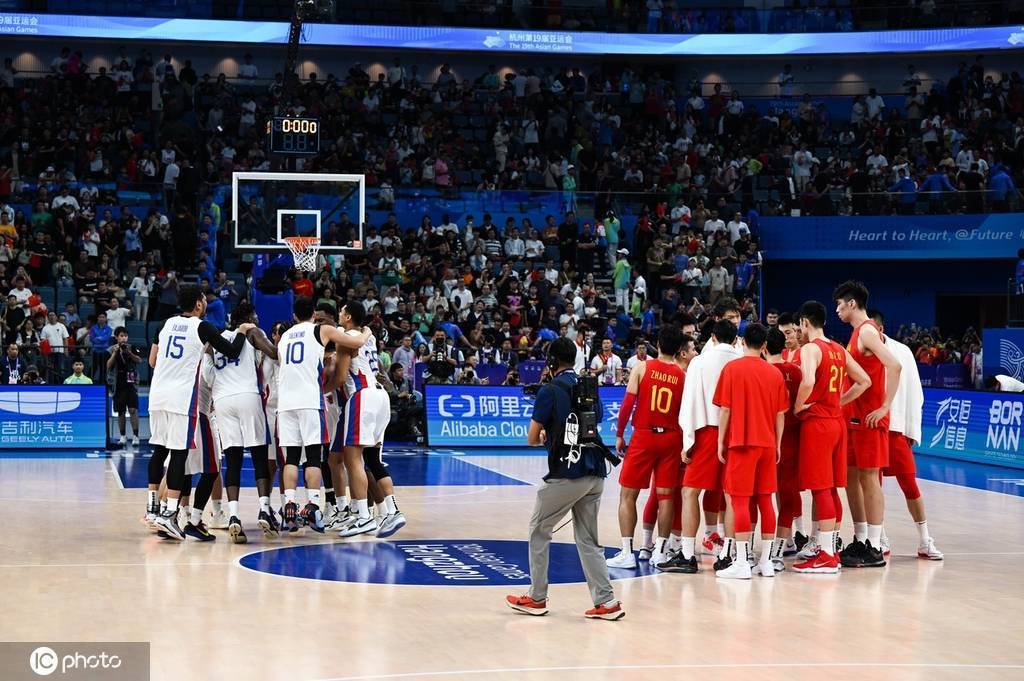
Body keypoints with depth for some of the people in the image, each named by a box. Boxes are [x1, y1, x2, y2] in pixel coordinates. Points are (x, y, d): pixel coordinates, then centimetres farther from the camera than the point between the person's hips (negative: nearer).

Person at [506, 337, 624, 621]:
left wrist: (543, 437, 18)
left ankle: (537, 598, 16)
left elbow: (532, 439, -4)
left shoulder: (550, 390, -8)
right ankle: (606, 601, 2)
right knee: (588, 538, 11)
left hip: (565, 474, -6)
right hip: (595, 473, 6)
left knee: (539, 530, 11)